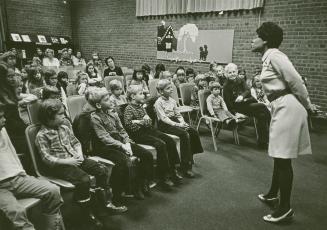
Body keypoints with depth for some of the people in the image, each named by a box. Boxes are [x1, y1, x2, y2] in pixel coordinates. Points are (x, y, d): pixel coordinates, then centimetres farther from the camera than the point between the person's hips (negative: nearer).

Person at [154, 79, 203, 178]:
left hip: (174, 121, 7)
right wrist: (177, 125, -26)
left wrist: (182, 122, -8)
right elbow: (164, 118, -17)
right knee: (185, 134, -28)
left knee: (194, 132, -15)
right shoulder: (159, 102, -8)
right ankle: (186, 167, -25)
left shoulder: (172, 101, 15)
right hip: (164, 125, -7)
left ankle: (190, 157, -7)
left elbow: (178, 114, 14)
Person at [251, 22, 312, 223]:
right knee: (278, 155, 20)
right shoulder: (268, 58, 15)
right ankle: (273, 193, 37)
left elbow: (296, 82, -15)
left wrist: (307, 106, -4)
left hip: (288, 107, -10)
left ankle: (285, 208, 8)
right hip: (281, 107, 10)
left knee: (283, 158, -4)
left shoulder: (274, 55, -14)